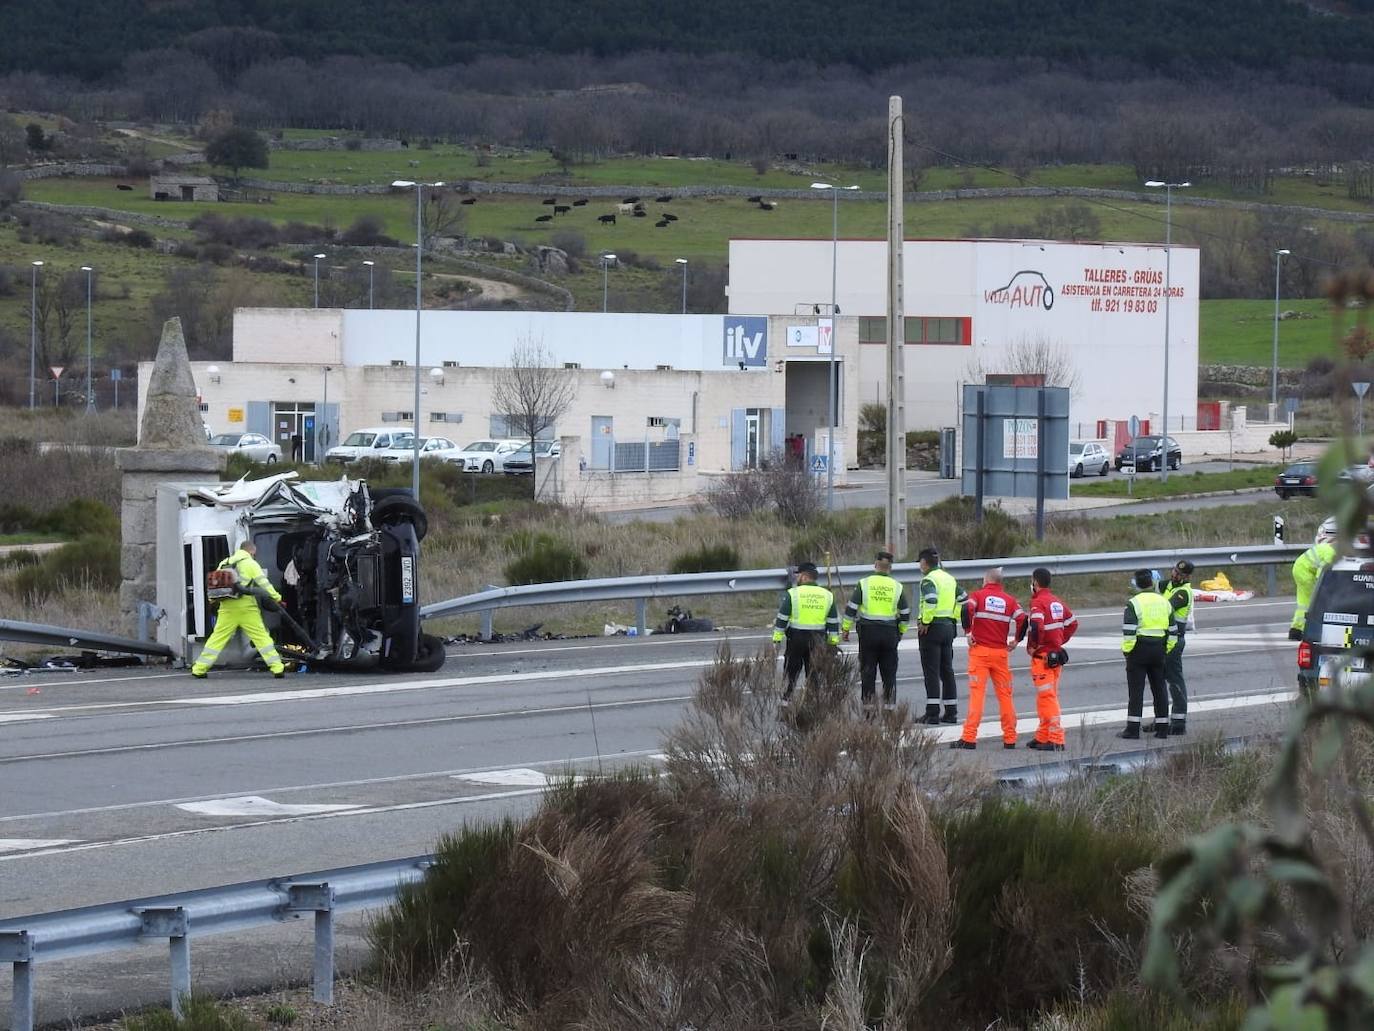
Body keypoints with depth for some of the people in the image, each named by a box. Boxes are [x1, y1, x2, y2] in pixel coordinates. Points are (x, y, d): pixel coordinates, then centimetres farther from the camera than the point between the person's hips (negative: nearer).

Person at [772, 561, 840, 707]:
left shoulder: (792, 594, -6)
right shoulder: (827, 595, 5)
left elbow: (782, 618, -6)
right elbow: (833, 622, 8)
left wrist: (777, 638, -2)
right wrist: (834, 641, 13)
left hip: (796, 638, -3)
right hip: (818, 640, 3)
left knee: (791, 669, 9)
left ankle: (786, 699, 9)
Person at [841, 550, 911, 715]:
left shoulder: (864, 584, -3)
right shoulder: (897, 587, 3)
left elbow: (851, 608, -4)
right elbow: (905, 613, 8)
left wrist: (846, 628, 4)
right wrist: (901, 631, 22)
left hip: (868, 631, -1)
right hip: (890, 632, 1)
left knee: (868, 670, 4)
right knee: (889, 671, 8)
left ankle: (868, 702, 2)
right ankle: (889, 703, 5)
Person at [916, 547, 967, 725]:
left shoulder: (929, 580, -12)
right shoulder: (949, 578, 14)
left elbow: (930, 601, -27)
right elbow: (963, 600, 18)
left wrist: (924, 622, -17)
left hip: (932, 628, -8)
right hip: (949, 627, 8)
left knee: (931, 671, -6)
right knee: (947, 670, 12)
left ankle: (932, 712, -9)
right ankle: (951, 712, 12)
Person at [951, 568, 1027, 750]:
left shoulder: (979, 595, 1)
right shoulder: (1009, 600, 9)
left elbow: (967, 609, -19)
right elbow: (1022, 619, -4)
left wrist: (968, 632, -10)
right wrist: (1016, 641, 7)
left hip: (979, 651, -3)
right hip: (1000, 652, 3)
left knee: (976, 693, -5)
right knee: (1005, 694, 10)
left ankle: (969, 738, -11)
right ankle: (1010, 739, 11)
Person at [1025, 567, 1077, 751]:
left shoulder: (1038, 602, -14)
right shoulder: (1057, 603, 13)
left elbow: (1036, 626, -29)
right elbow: (1073, 623, 20)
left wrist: (1032, 646, -14)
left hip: (1043, 656, -9)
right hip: (1057, 654, 9)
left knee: (1047, 697, -9)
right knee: (1046, 696, 17)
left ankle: (1056, 740, -13)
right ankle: (1042, 737, 24)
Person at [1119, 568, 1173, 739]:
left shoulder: (1134, 603, -10)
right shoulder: (1164, 602, 9)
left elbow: (1128, 631, -16)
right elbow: (1172, 630, 13)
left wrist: (1126, 650, -6)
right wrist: (1166, 650, 20)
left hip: (1139, 648, -5)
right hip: (1159, 650, 5)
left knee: (1136, 690, -3)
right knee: (1159, 688, 11)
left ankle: (1133, 728, -7)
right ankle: (1162, 728, 12)